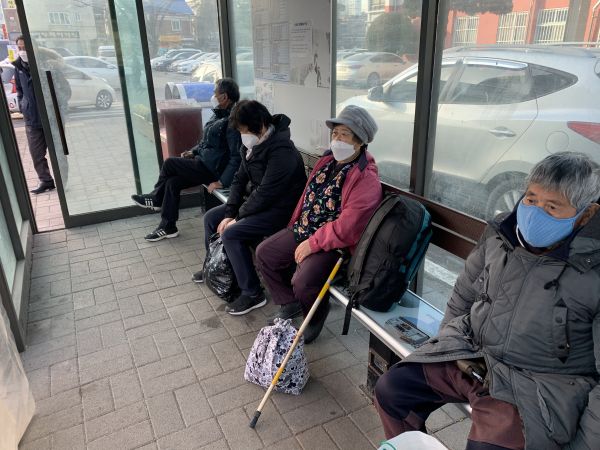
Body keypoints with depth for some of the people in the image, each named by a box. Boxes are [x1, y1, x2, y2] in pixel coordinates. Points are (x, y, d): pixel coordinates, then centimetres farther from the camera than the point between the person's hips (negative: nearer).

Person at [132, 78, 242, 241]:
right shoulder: (218, 114, 9)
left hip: (212, 169, -9)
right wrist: (193, 151, 9)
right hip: (203, 162, 9)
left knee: (169, 163, -9)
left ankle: (156, 199, 17)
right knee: (172, 182, -1)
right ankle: (168, 227, 10)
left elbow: (236, 157, -26)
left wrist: (222, 182, -27)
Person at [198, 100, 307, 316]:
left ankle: (252, 294, -10)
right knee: (211, 218, 11)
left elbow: (265, 193, -27)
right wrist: (229, 213, -4)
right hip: (257, 201, 10)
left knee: (231, 234, -24)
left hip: (280, 209, -9)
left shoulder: (281, 151, -27)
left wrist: (237, 217, -16)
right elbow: (239, 180, 5)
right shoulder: (253, 144, 2)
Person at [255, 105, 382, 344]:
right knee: (264, 253, 8)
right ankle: (289, 304, 24)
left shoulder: (366, 179, -21)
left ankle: (316, 317, 9)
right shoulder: (328, 160, 6)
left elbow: (346, 227, -26)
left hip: (333, 244, -9)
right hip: (302, 230, 9)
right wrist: (295, 227, 14)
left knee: (303, 282, -28)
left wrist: (312, 244, -20)